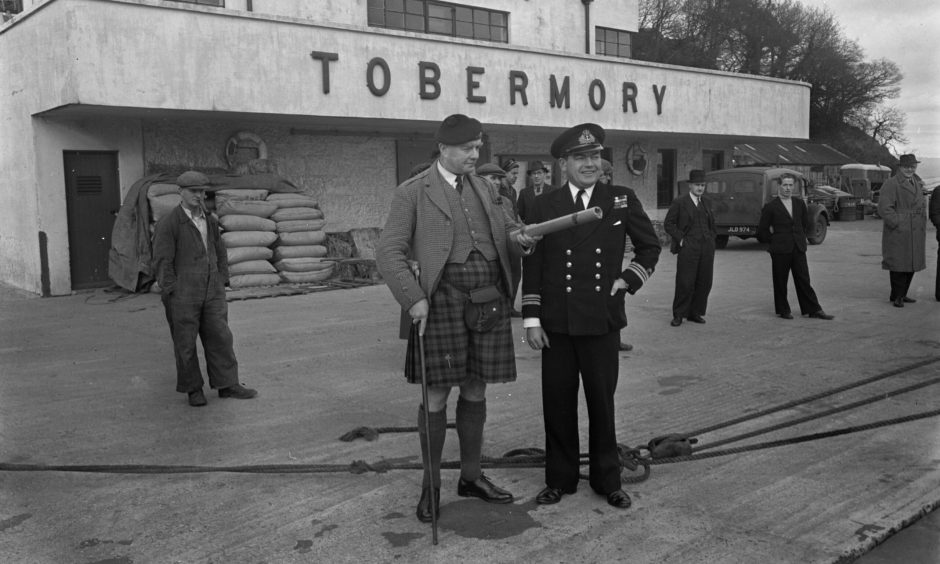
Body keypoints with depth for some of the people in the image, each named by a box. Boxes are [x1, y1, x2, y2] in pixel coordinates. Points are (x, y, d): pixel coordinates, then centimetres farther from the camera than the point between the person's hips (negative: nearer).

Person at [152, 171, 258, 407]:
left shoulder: (210, 221, 10)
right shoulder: (168, 224, -9)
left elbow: (220, 253, 18)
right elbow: (162, 262, -11)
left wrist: (221, 284, 10)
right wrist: (173, 295, -14)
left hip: (211, 293, 6)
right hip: (182, 294, -5)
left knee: (220, 337, 5)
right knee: (185, 343, 4)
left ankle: (227, 385, 12)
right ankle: (193, 389, 16)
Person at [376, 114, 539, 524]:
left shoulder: (484, 188, 15)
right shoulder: (412, 193, -2)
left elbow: (507, 228, 22)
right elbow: (389, 252, -7)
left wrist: (518, 237, -3)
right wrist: (414, 299, -17)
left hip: (490, 300, 5)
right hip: (443, 300, -5)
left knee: (475, 390, 12)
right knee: (437, 393, 0)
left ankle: (471, 477, 25)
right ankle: (430, 485, 14)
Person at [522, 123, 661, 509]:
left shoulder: (622, 201, 3)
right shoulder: (544, 206, 2)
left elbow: (650, 246, 15)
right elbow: (532, 265, 3)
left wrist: (629, 281, 2)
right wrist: (532, 319, -2)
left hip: (603, 321, 0)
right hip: (557, 324, 0)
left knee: (602, 401, 9)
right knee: (558, 402, 7)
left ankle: (607, 480, 25)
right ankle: (560, 479, 23)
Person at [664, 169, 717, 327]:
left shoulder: (706, 202, 16)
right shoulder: (679, 202, -1)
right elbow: (668, 223, -2)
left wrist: (712, 237, 13)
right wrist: (680, 239, -8)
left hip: (707, 247, 6)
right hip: (688, 248, -5)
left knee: (704, 282, 6)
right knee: (685, 283, -6)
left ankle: (695, 313, 16)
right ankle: (678, 315, 4)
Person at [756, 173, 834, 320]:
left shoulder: (800, 203, 10)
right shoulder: (770, 207, -4)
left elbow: (808, 224, 22)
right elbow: (762, 231, -1)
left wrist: (800, 237, 13)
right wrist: (775, 239, 2)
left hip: (799, 249, 3)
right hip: (780, 250, -3)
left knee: (804, 280, 4)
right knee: (780, 282, 3)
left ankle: (814, 310, 8)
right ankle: (783, 310, 16)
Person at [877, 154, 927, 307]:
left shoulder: (917, 184, 16)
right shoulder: (891, 184, -9)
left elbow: (921, 205, 24)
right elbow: (884, 208, -15)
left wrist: (922, 224, 13)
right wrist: (897, 224, -17)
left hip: (915, 233, 8)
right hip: (898, 232, -8)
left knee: (912, 264, 11)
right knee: (898, 264, -3)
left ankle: (902, 294, 22)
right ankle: (897, 296, 7)